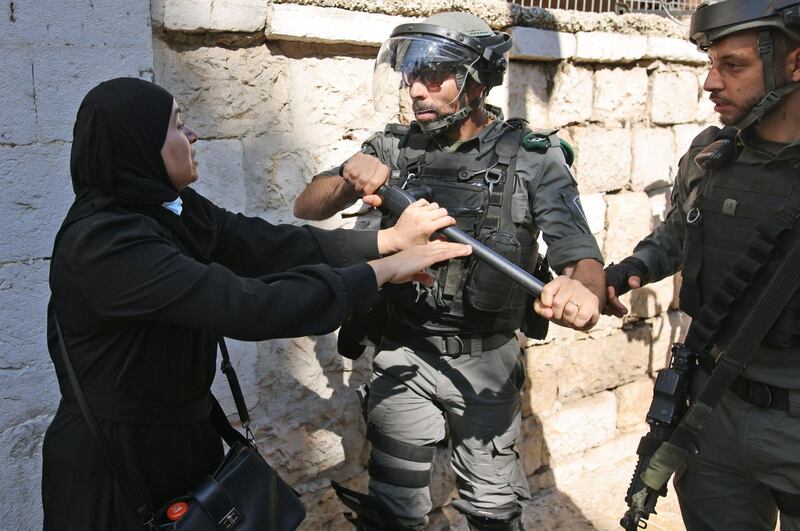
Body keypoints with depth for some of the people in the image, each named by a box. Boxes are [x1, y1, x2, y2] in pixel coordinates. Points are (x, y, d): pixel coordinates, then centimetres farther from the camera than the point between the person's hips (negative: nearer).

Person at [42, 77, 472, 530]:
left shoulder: (174, 209, 0)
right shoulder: (104, 242, -27)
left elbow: (271, 246, -5)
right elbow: (246, 305, -34)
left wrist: (391, 239, -9)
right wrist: (384, 270, -27)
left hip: (185, 434, 8)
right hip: (116, 458, -8)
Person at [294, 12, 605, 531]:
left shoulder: (532, 157, -10)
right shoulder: (395, 148, -3)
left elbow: (583, 258, -16)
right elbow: (307, 207, -2)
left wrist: (583, 291, -41)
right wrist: (349, 180, -25)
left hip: (487, 362, -1)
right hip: (403, 356, 1)